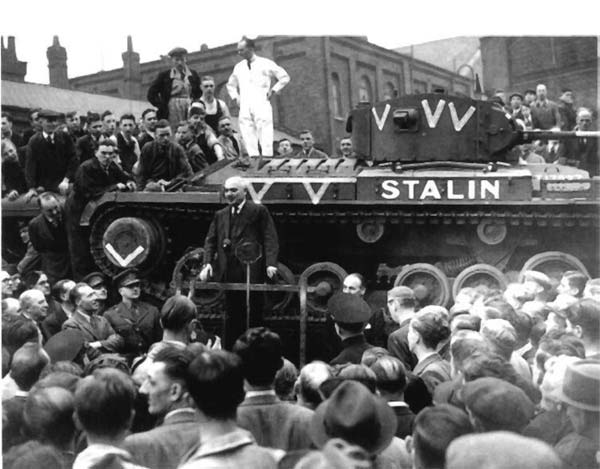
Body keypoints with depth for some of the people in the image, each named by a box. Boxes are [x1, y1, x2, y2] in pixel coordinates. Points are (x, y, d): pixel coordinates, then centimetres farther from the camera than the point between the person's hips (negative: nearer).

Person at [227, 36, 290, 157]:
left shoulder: (266, 64, 5)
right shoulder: (238, 67, 17)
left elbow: (285, 78, 8)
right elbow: (230, 84, 33)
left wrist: (273, 91, 1)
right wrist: (235, 97, 17)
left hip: (262, 107, -4)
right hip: (244, 109, 4)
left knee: (266, 141, -11)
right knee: (249, 141, -3)